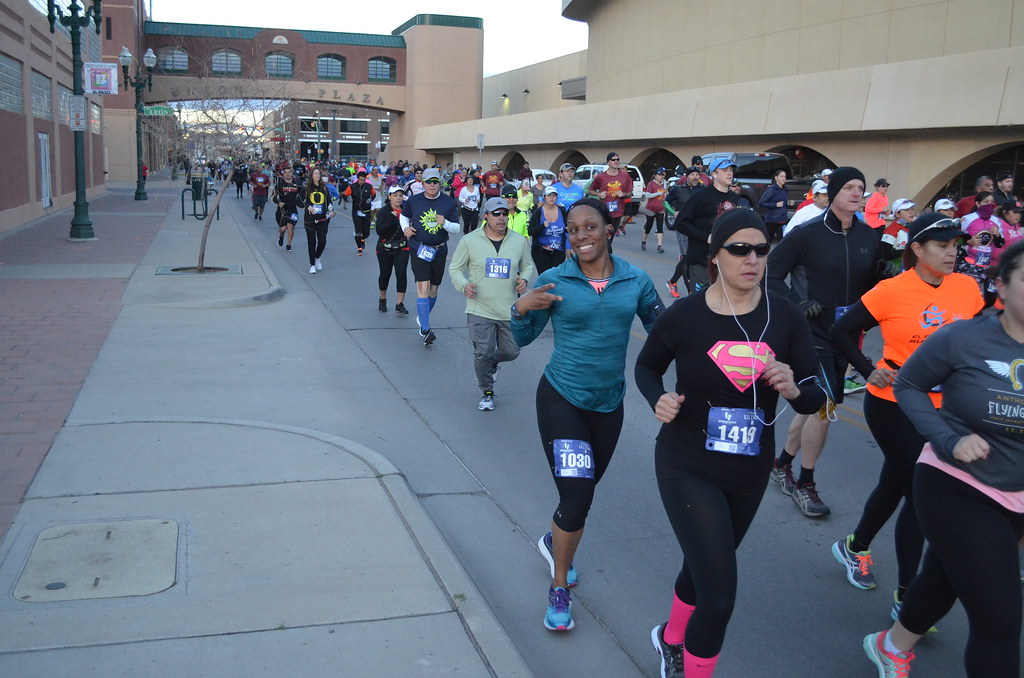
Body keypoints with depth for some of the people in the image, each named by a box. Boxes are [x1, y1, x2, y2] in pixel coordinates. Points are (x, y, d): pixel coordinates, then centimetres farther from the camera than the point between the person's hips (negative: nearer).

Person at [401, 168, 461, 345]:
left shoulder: (449, 202, -1)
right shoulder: (413, 201, 1)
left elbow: (457, 228, 1)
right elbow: (404, 215, 20)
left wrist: (445, 223, -19)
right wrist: (405, 228, 0)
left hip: (439, 250, 2)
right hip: (418, 248, -2)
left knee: (433, 289, 12)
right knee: (423, 287, -13)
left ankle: (422, 317, 37)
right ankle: (425, 329, -13)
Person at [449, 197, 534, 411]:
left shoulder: (519, 241, 3)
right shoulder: (469, 241, -4)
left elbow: (527, 266, 18)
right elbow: (455, 268, 5)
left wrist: (524, 280, -4)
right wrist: (464, 285, -14)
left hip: (510, 311, 3)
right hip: (480, 310, -2)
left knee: (511, 352, 9)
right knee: (483, 354, -1)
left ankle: (491, 362, 44)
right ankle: (487, 393, 21)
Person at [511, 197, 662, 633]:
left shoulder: (636, 281, -3)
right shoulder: (554, 281, -8)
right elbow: (523, 338, -2)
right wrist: (522, 308, -21)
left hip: (608, 402, 4)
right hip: (561, 399, -3)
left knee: (583, 491, 20)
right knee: (576, 496, -12)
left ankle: (555, 541, 53)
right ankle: (559, 588, 11)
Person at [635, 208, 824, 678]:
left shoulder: (785, 317, -8)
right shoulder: (684, 316, -14)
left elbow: (815, 399, -5)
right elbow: (647, 365, 4)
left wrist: (794, 390, -27)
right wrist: (658, 399, -17)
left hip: (750, 473, 4)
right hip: (687, 468, -4)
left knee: (703, 567, 26)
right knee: (719, 597, -11)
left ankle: (671, 638, 56)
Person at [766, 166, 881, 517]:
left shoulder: (869, 237, 5)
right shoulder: (807, 233, -11)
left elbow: (872, 282, 14)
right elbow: (771, 273, -7)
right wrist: (798, 303, -18)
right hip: (811, 333, -6)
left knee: (816, 405, 14)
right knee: (825, 406, -12)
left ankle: (782, 464, 34)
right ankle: (804, 485, 5)